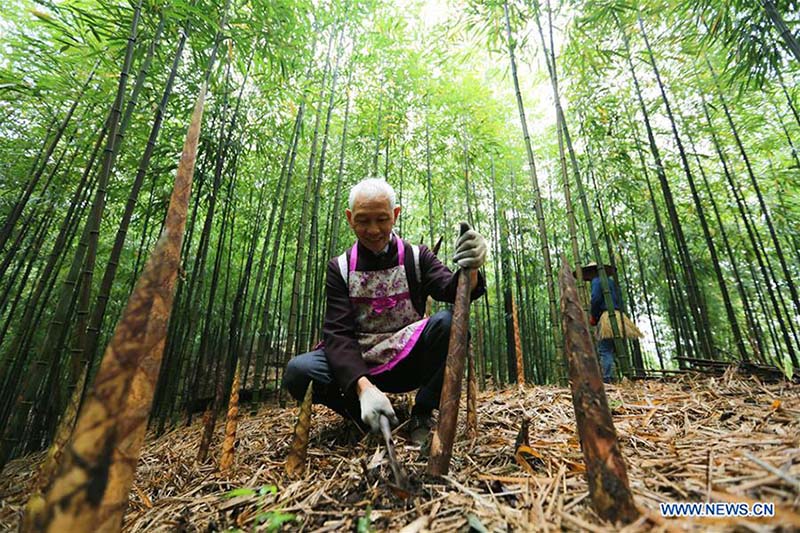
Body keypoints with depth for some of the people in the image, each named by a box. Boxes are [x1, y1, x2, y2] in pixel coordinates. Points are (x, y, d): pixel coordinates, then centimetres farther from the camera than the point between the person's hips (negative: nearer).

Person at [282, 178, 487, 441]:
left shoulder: (416, 257, 1)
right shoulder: (340, 268, 0)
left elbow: (450, 290, -17)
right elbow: (338, 333, -11)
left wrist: (469, 272, -42)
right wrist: (364, 386, -29)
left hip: (409, 363, 0)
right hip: (359, 368, 1)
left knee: (448, 321, -28)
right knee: (298, 371, -26)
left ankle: (422, 413, -9)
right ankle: (364, 416, -2)